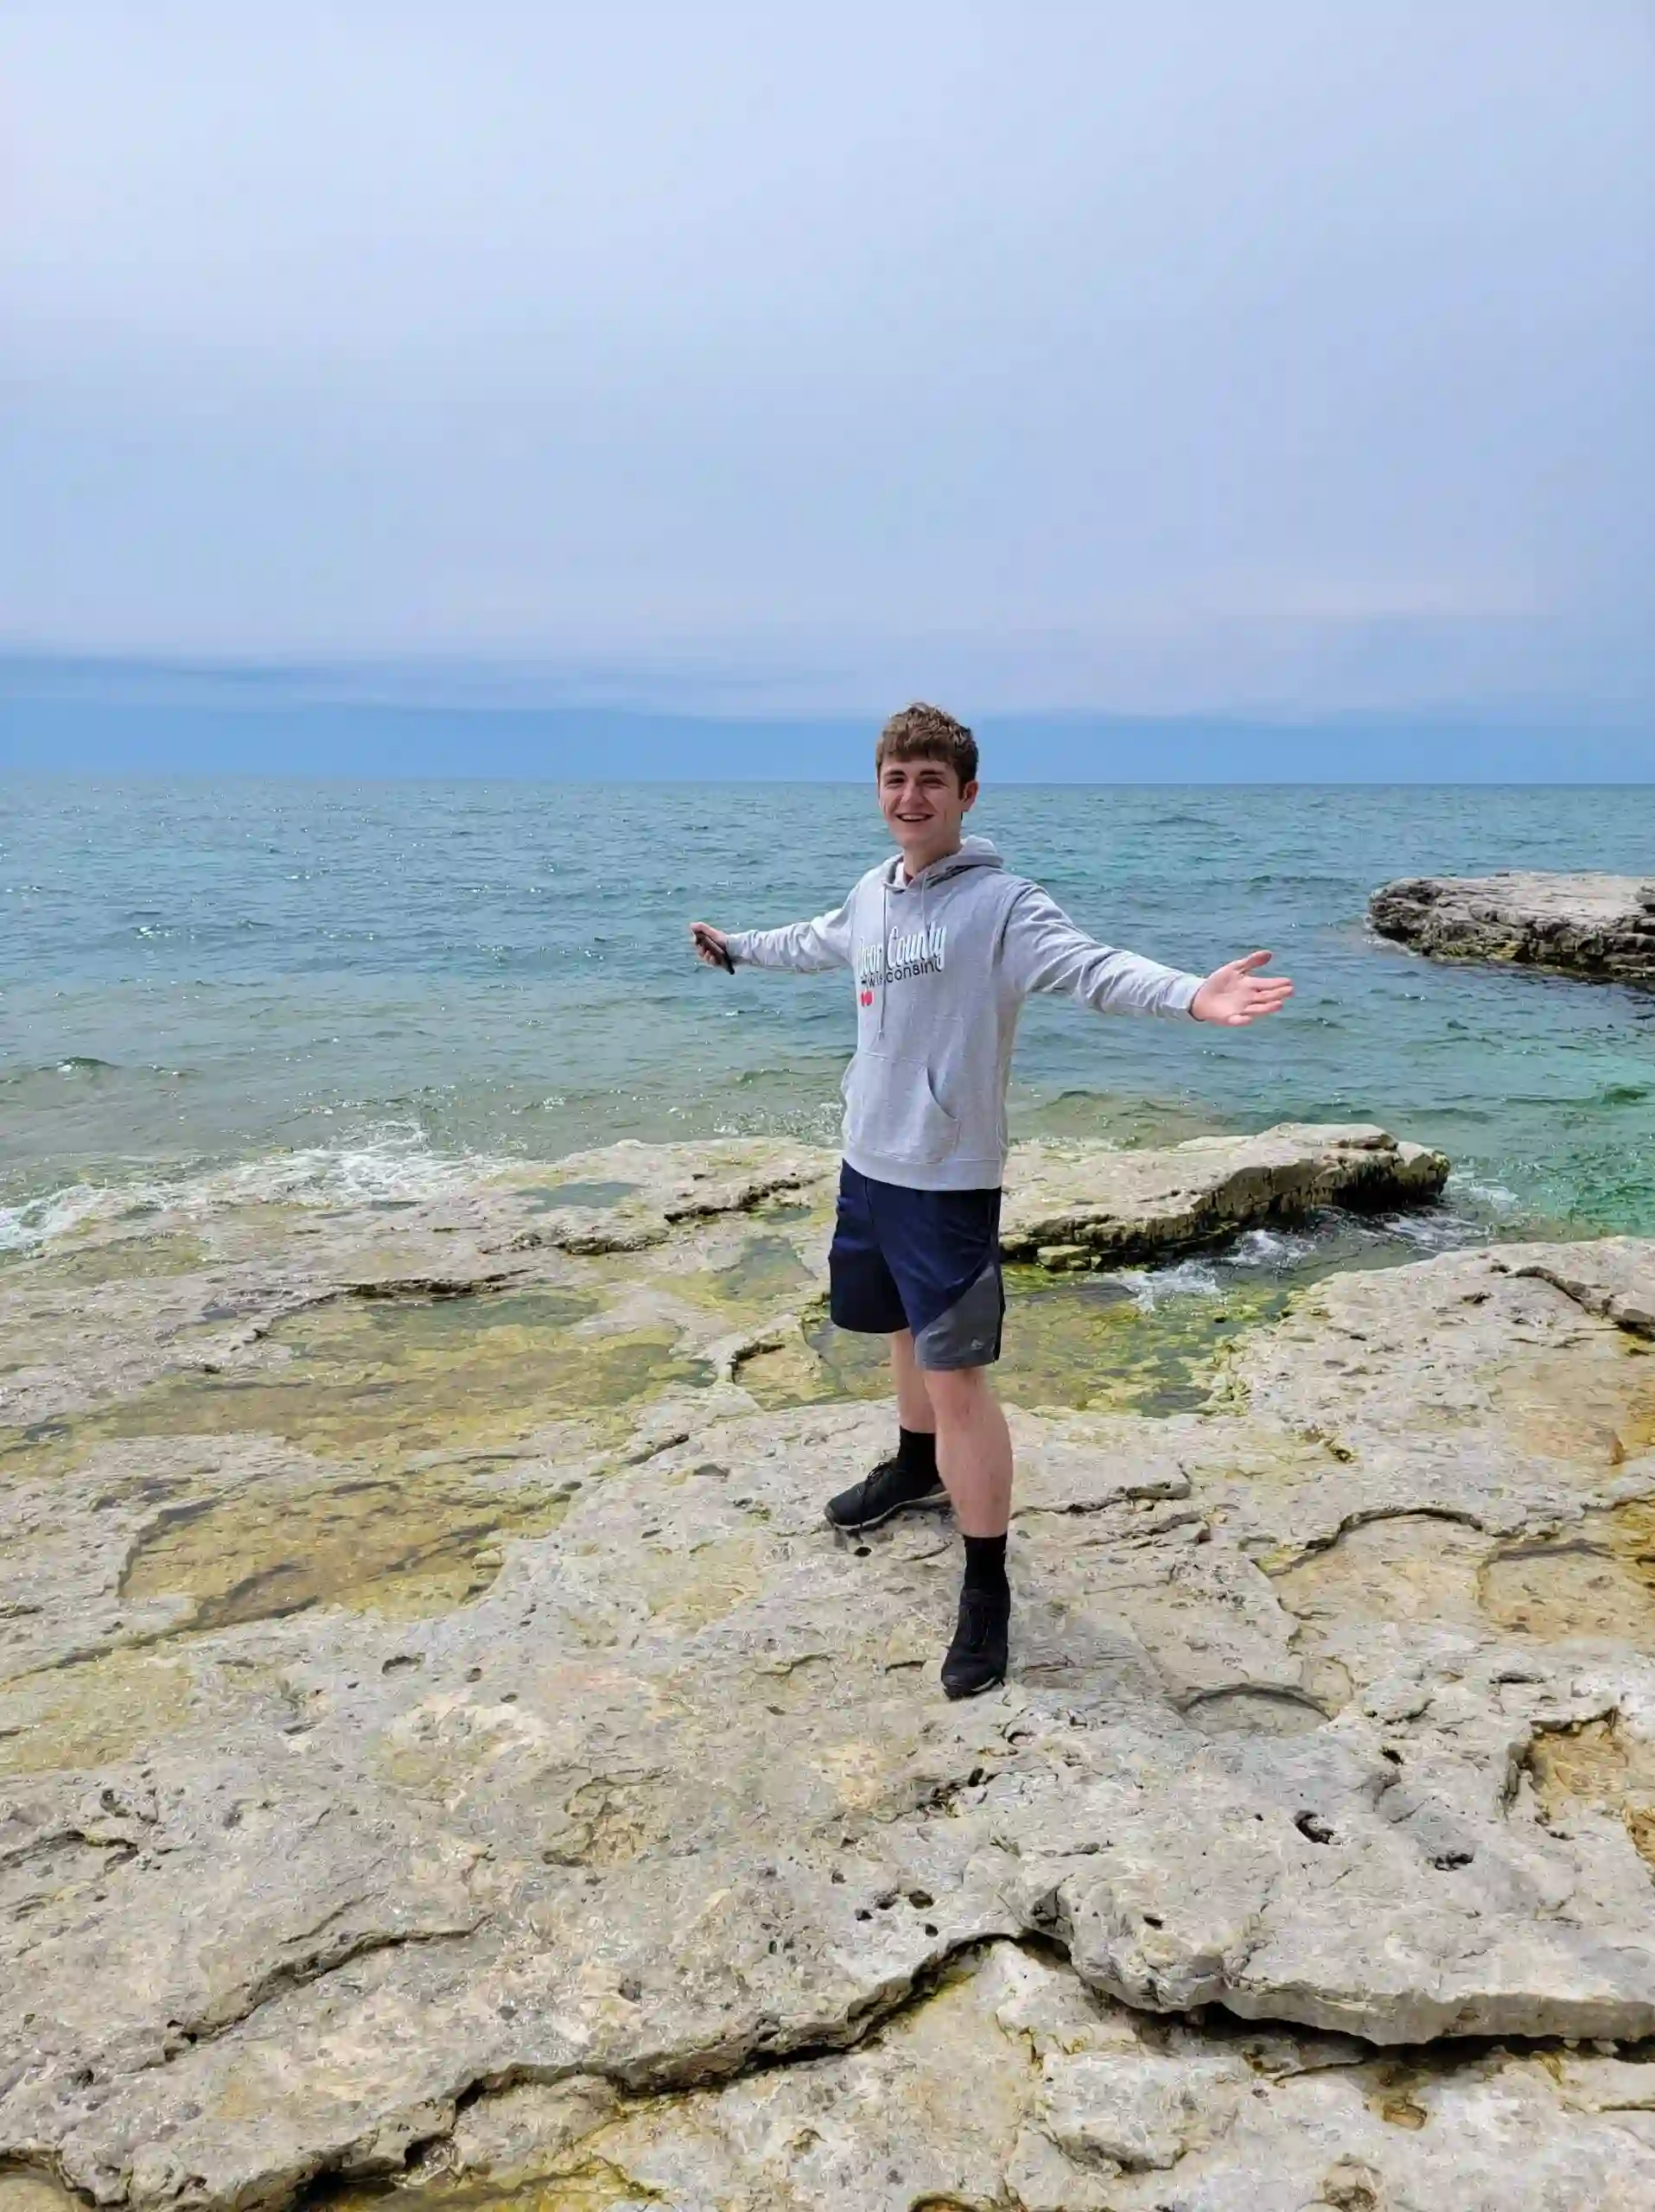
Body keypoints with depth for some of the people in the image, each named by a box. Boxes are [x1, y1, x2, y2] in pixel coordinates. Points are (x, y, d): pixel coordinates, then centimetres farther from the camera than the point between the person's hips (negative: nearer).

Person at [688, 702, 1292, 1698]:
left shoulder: (1000, 902, -16)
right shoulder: (872, 893, 7)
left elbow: (1091, 965, -34)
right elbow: (817, 944, 30)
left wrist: (1190, 993, -53)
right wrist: (735, 947, 46)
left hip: (947, 1181, -7)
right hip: (869, 1163, 7)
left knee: (958, 1378, -6)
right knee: (908, 1332, 26)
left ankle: (988, 1589, 6)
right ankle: (917, 1468, 50)